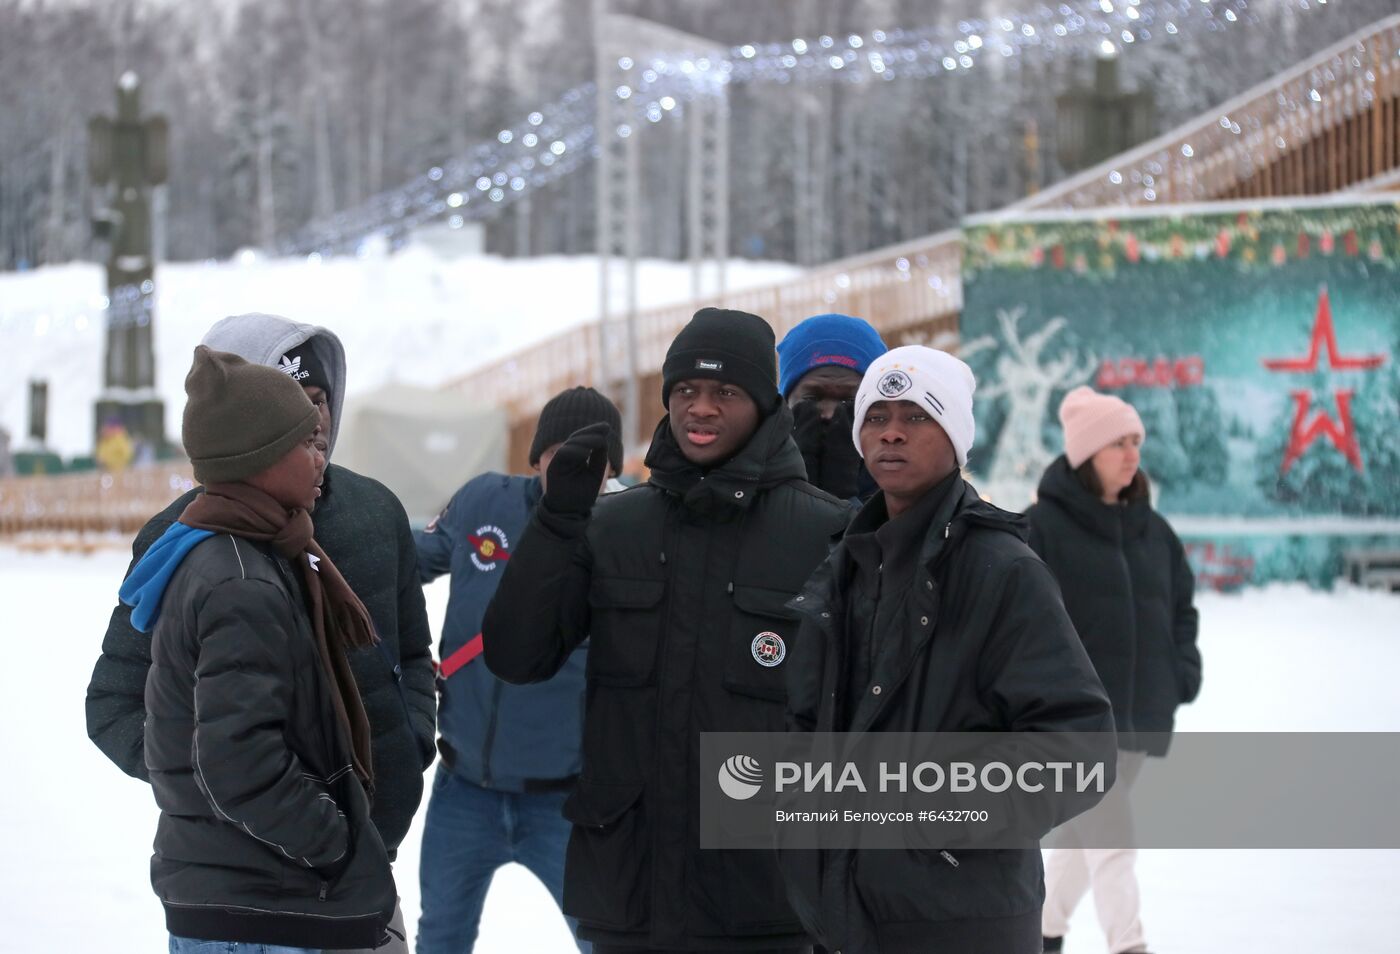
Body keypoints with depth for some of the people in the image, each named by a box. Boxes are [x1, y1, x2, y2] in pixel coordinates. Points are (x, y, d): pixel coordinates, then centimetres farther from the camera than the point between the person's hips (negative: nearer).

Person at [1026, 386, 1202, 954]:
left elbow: (1182, 604, 20)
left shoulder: (1150, 529, 13)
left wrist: (1183, 671, 6)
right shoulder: (1043, 526, -7)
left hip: (1140, 714, 7)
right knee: (1110, 836, -16)